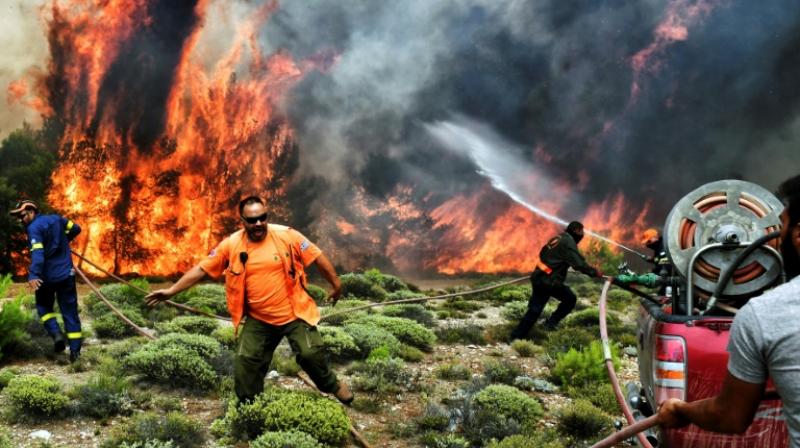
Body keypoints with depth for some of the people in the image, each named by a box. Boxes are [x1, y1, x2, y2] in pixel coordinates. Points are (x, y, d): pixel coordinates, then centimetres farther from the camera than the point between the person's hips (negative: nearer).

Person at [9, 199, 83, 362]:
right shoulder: (57, 219, 7)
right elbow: (76, 228, 18)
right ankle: (75, 350, 3)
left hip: (47, 276, -5)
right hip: (66, 274, 5)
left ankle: (56, 333, -5)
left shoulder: (33, 228, -12)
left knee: (44, 307, 18)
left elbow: (37, 253, -26)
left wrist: (33, 275, -36)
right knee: (70, 312, 7)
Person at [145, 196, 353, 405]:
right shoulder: (231, 245, -7)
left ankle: (334, 386, 23)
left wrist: (336, 284, 1)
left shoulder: (286, 235, -12)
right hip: (258, 320, 2)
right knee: (245, 362, 4)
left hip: (294, 314, -2)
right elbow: (201, 269, -2)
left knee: (310, 354, -7)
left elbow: (318, 257, -4)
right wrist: (171, 291, -5)